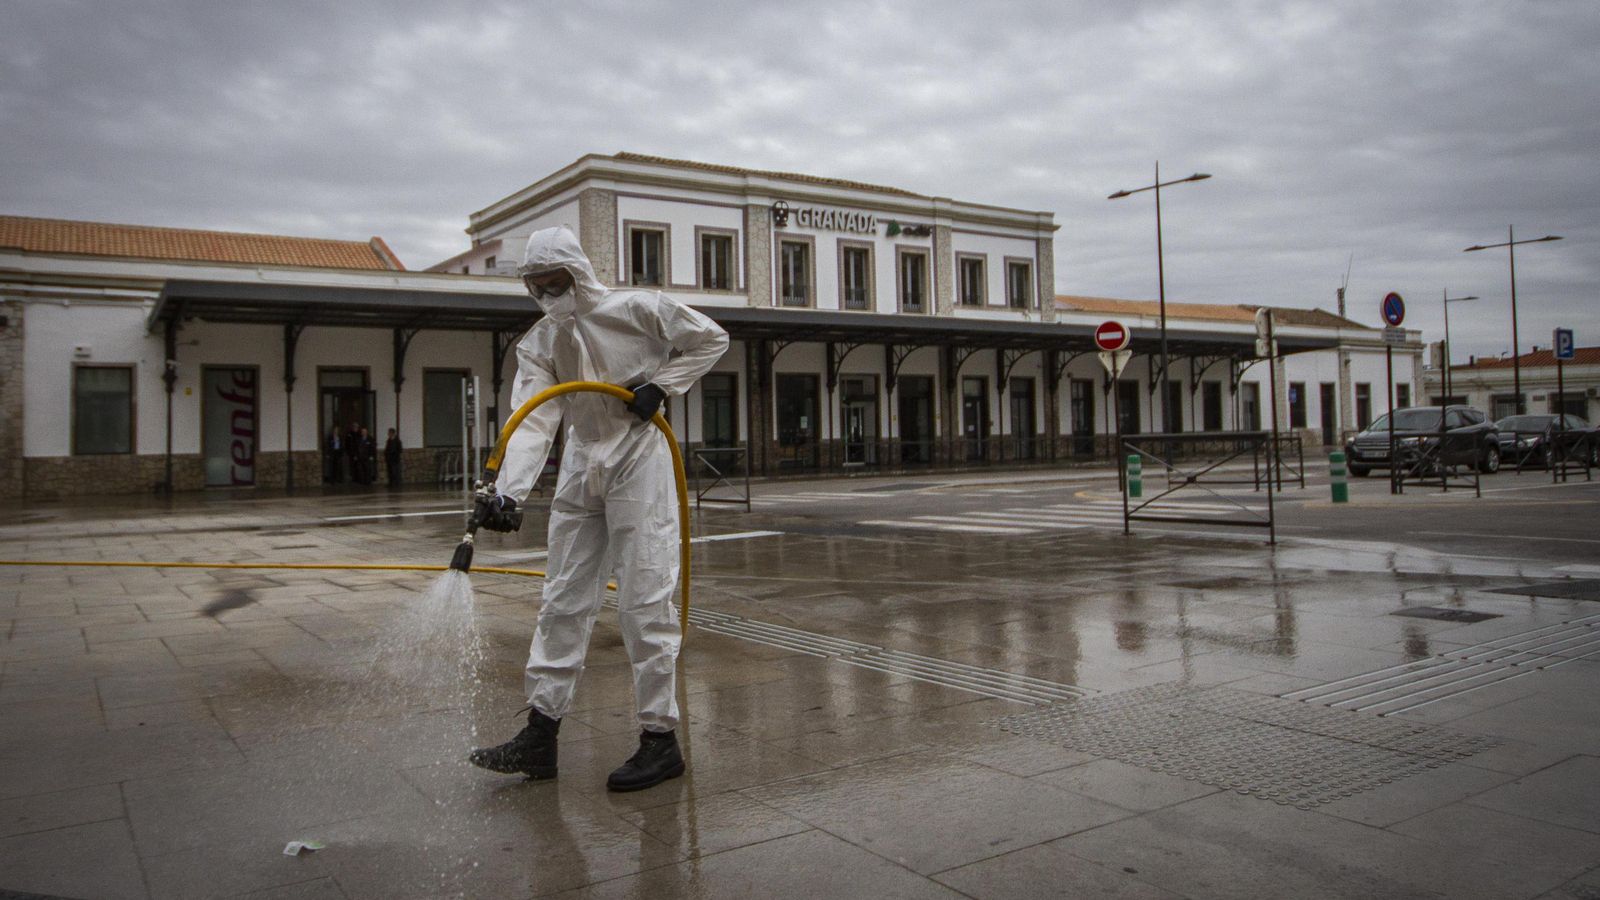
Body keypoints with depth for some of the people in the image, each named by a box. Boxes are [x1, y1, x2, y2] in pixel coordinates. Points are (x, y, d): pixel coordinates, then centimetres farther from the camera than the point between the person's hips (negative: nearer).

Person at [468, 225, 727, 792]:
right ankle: (540, 734, 17)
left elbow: (710, 340, 2)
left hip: (640, 464, -5)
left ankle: (660, 739, 4)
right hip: (581, 473, 6)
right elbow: (533, 423, -8)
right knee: (563, 602, 8)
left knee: (644, 604, -6)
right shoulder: (538, 345, 5)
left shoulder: (636, 310, -7)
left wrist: (660, 386, -11)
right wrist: (507, 492, -24)